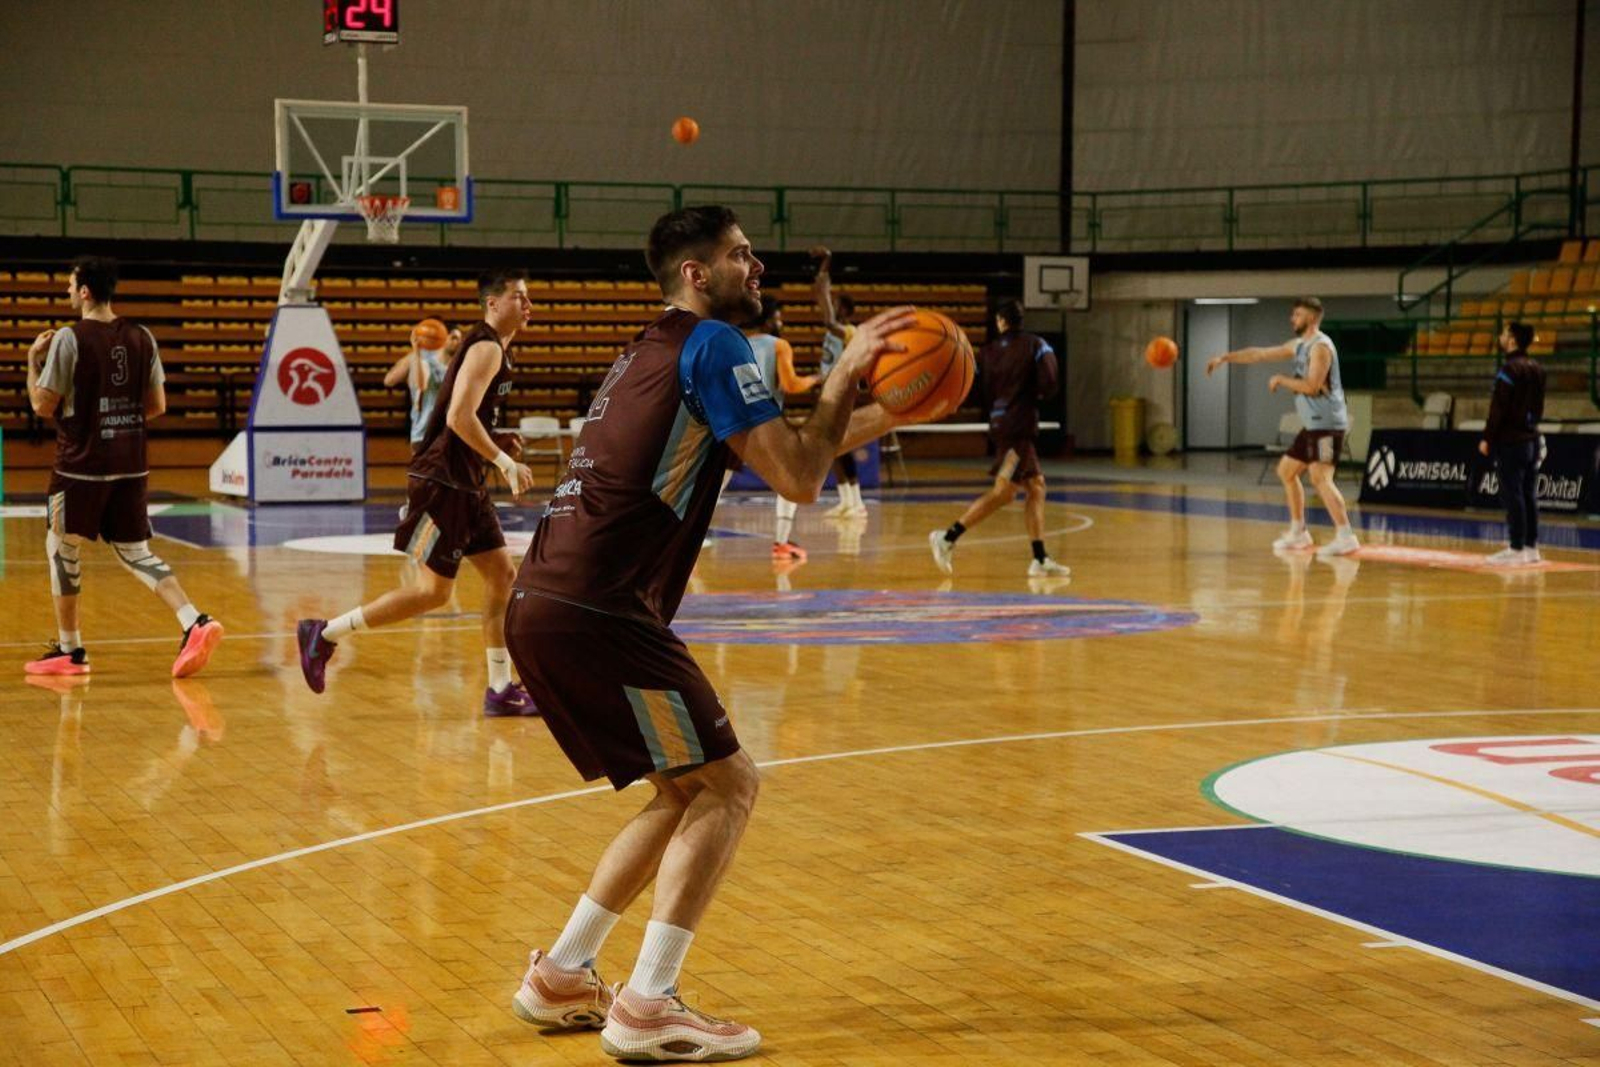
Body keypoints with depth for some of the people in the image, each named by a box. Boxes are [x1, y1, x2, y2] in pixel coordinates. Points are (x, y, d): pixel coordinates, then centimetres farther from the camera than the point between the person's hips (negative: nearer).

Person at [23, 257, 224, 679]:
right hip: (131, 466, 5)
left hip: (81, 466, -5)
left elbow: (43, 406, -9)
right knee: (136, 552, 11)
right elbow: (157, 406, 8)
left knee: (62, 549, 12)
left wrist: (33, 361, 6)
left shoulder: (70, 339, -12)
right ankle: (195, 623, -9)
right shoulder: (141, 337, 5)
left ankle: (69, 650, 17)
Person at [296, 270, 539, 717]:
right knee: (433, 591, -7)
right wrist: (505, 462, -21)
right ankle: (325, 633, 1)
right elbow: (459, 417, -25)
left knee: (503, 575, 7)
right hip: (441, 482, -10)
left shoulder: (494, 348, 17)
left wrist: (497, 446, 15)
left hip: (465, 483, 10)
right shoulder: (486, 348, -14)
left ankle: (500, 690, 10)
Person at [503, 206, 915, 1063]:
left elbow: (777, 449, 30)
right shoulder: (712, 344, -5)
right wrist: (845, 376, 2)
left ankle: (560, 977, 22)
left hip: (546, 607, 9)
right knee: (728, 786, -2)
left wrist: (883, 415, 25)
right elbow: (798, 480, -9)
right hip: (597, 613, -9)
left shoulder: (656, 350, 24)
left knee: (687, 791, 19)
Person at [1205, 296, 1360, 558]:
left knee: (1320, 477, -20)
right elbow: (1260, 354, 22)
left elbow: (1311, 385, -22)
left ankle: (1345, 536, -25)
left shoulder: (1320, 346, -13)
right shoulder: (1299, 345, 16)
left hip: (1327, 424, -10)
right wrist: (1225, 357, 22)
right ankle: (1298, 532, 24)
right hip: (1313, 425, 10)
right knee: (1286, 471, 17)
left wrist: (1281, 379, -9)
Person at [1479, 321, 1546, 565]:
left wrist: (1487, 438, -11)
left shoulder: (1509, 369, -14)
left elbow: (1498, 408, -16)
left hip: (1511, 441, -8)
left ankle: (1517, 549, -6)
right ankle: (1532, 547, 12)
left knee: (1513, 496, -6)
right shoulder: (1537, 369, 11)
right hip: (1531, 439, 8)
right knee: (1529, 495, 10)